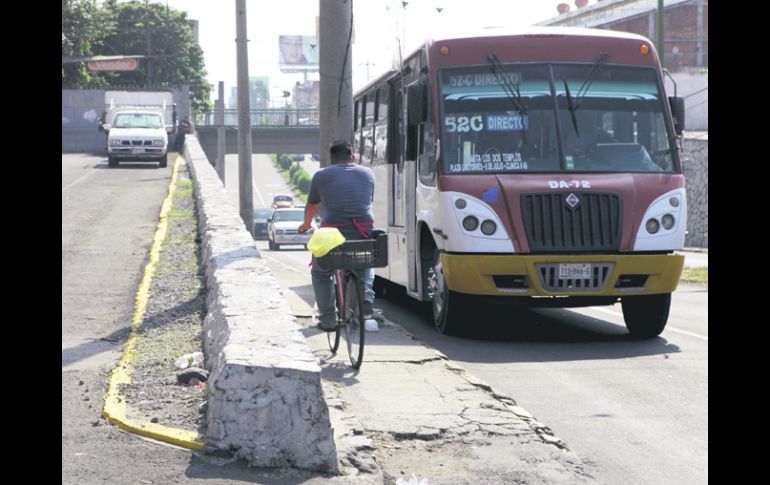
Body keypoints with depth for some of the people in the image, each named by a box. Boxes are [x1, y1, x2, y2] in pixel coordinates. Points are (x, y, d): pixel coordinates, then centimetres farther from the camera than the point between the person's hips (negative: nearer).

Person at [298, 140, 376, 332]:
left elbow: (311, 207, 21)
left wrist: (305, 225, 41)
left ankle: (328, 319, 12)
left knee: (320, 274, 20)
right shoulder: (368, 174, 16)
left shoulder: (321, 175, 10)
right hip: (364, 233, 2)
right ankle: (366, 295, 7)